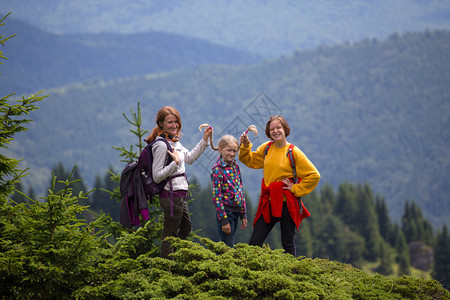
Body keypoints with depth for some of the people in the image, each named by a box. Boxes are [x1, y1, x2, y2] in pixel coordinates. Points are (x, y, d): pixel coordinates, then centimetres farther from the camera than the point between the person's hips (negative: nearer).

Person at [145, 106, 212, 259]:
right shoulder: (161, 145, -18)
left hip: (180, 195, 10)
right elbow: (157, 176, -19)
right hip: (171, 195, -10)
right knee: (170, 235, -2)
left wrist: (204, 140, 17)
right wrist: (175, 163, -27)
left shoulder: (174, 141, 11)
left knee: (186, 228, 24)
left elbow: (189, 158, 22)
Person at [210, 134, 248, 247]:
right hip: (225, 211, -7)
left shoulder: (235, 166, 10)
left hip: (236, 211, 7)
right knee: (227, 247, -6)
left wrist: (243, 214, 13)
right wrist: (223, 220, -18)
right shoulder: (217, 169, -12)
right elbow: (217, 196, -15)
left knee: (229, 245, 12)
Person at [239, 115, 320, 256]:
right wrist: (246, 145, 7)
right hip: (268, 203, 4)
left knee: (288, 245, 5)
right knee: (253, 244, 0)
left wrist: (295, 189, -7)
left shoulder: (293, 152, -7)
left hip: (287, 204, -4)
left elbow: (314, 175, -6)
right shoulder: (266, 148, 7)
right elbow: (249, 160, 23)